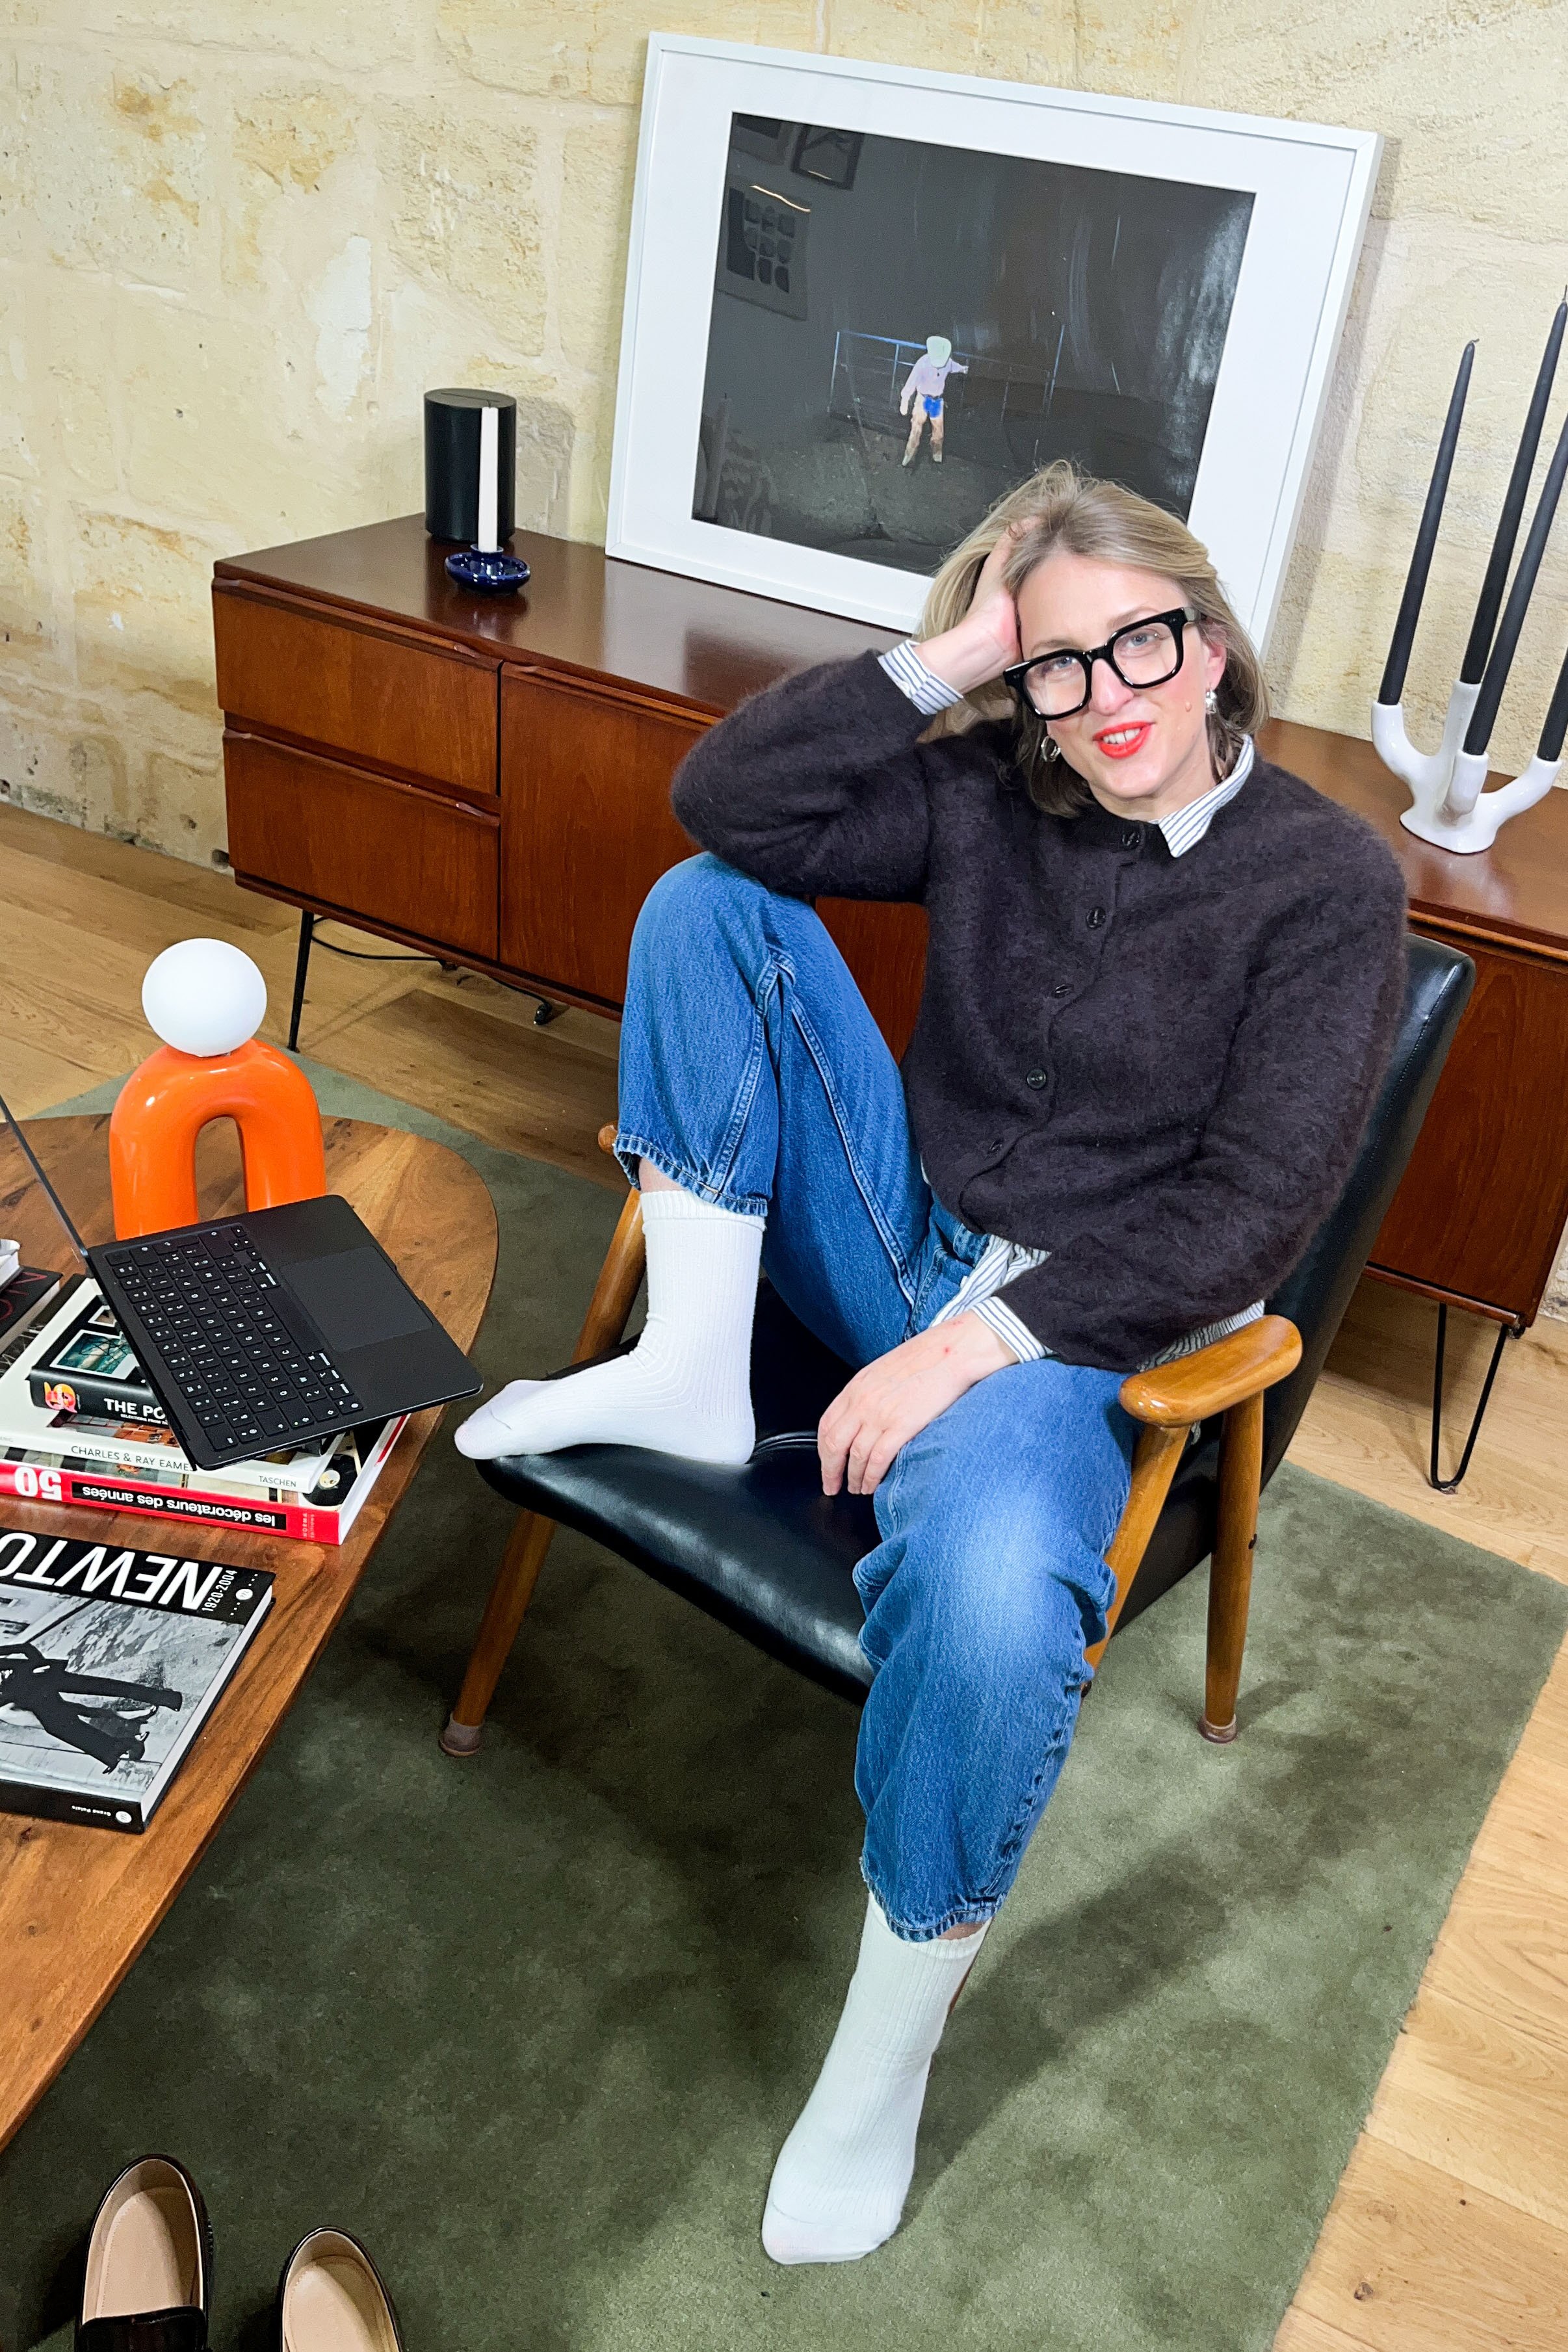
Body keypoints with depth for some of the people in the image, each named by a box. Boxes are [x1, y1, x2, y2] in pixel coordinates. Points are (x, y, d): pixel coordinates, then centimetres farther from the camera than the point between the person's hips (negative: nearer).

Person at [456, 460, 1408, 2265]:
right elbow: (723, 799, -4)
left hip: (1076, 1322, -5)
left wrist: (973, 1342, -24)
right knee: (711, 901, -5)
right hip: (903, 1238, 5)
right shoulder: (988, 796, 5)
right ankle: (692, 1372, -10)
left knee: (991, 1595, -38)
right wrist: (946, 656, -10)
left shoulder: (1327, 882, -7)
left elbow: (1251, 1210, -16)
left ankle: (889, 2049, -8)